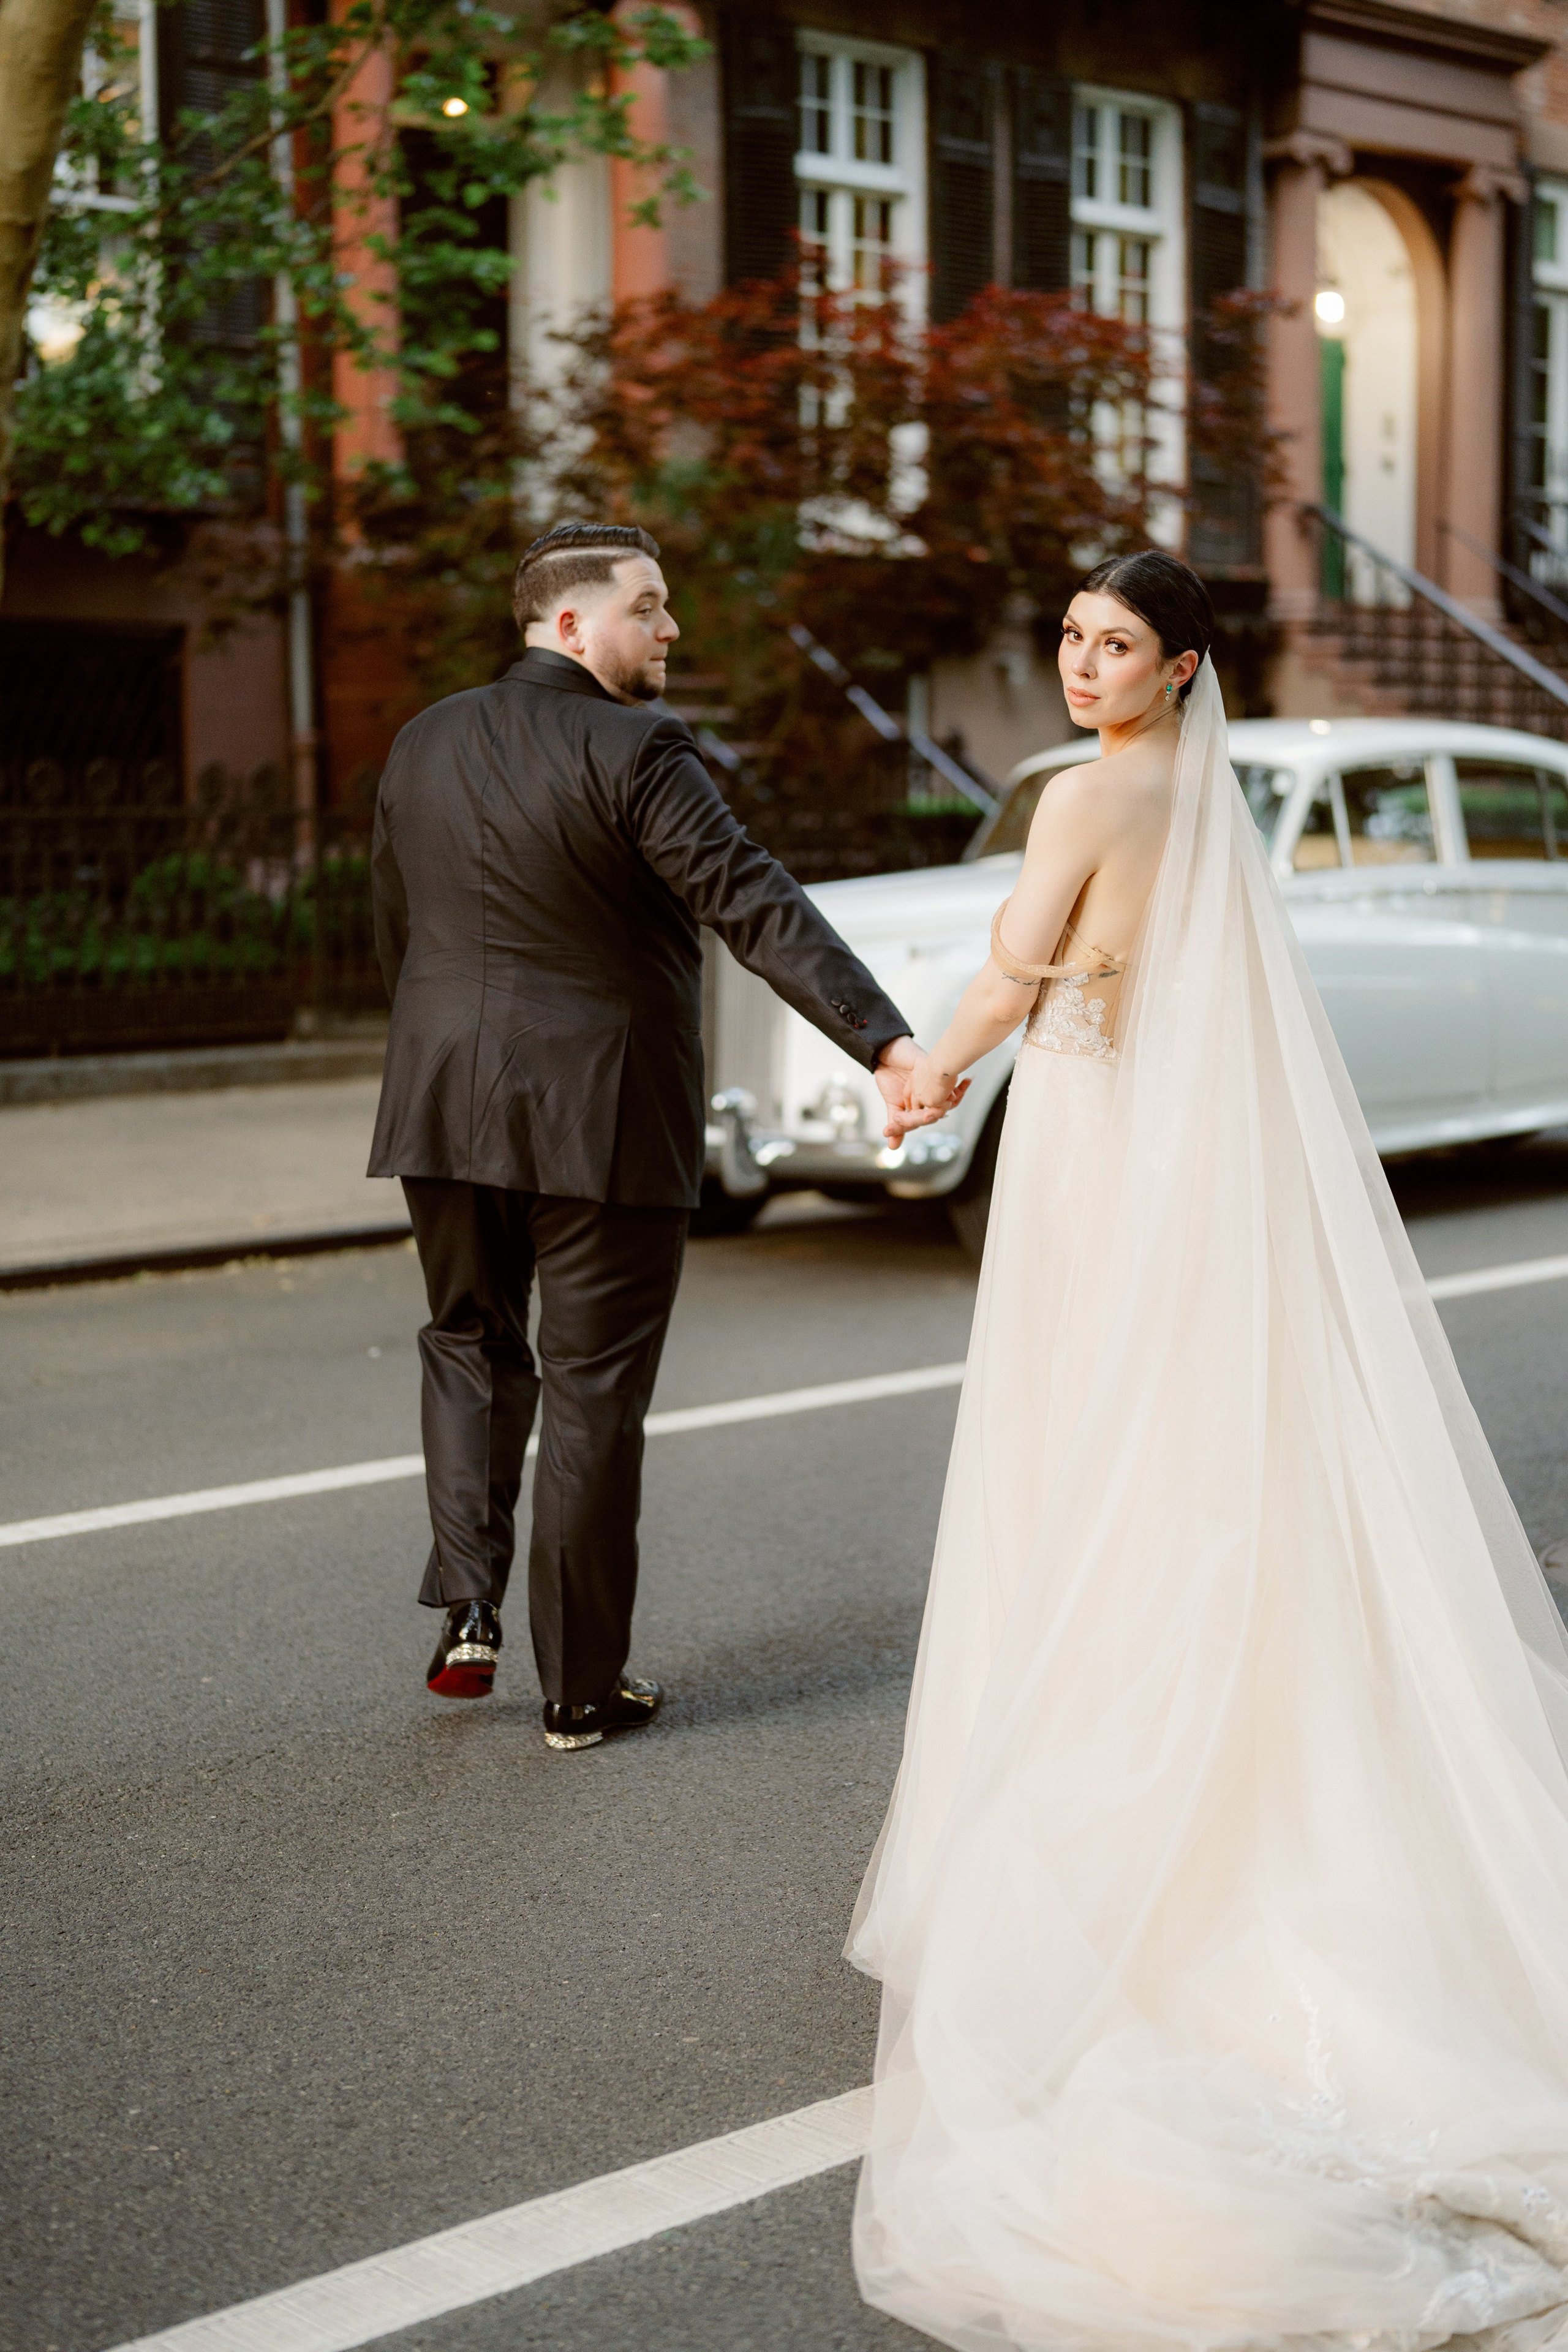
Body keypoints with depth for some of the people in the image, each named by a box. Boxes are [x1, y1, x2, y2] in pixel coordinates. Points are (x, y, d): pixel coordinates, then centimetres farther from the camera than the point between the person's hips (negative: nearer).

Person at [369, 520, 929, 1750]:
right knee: (594, 1394, 4)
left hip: (447, 1103, 5)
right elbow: (756, 906, -24)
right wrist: (885, 1039, -28)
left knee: (471, 1343, 23)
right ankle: (584, 1686, 13)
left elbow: (394, 927, 14)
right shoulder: (637, 751, -14)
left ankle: (469, 1604, 10)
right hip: (603, 1115, -5)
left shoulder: (424, 743, 7)